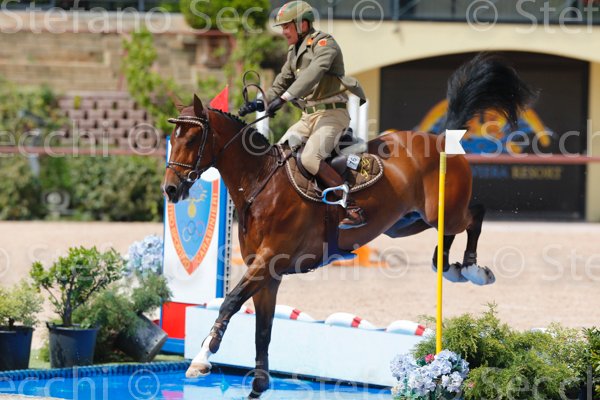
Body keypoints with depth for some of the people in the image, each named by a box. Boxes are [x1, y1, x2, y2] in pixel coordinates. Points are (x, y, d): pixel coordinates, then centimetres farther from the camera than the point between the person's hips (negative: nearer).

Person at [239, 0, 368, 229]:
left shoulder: (324, 44, -11)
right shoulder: (295, 52, 16)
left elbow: (313, 73, -28)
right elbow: (282, 82, 21)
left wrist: (284, 98, -38)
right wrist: (262, 103, 3)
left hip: (332, 114, -9)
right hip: (308, 116, 9)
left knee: (310, 159, -29)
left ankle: (354, 209, -27)